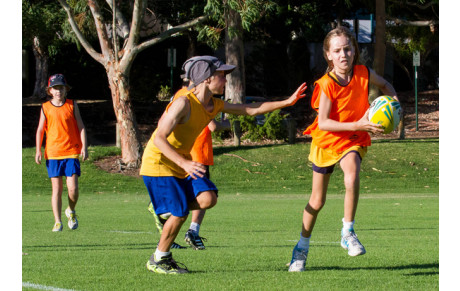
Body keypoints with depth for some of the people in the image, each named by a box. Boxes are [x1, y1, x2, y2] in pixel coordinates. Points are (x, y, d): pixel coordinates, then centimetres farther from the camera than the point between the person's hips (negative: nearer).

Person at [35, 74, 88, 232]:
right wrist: (38, 150, -2)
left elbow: (81, 126, 6)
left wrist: (84, 146, -3)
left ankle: (71, 211, 21)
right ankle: (57, 222, 4)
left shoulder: (72, 105, 5)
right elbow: (40, 129, 7)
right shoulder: (45, 108, 4)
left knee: (73, 188, -9)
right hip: (53, 153, 0)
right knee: (56, 188, -3)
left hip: (71, 152, 0)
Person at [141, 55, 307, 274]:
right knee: (180, 214, -12)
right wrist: (185, 163, -38)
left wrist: (287, 102, 3)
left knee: (207, 199, -12)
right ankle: (158, 260, 8)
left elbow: (251, 109, 8)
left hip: (183, 163, 8)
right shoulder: (184, 103, -24)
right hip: (158, 163, -8)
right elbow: (160, 139, -27)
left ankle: (165, 210, 13)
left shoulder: (215, 105, 1)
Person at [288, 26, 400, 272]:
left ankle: (347, 233, -15)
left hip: (353, 140, 1)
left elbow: (385, 86, 11)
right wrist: (357, 125, -32)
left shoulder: (364, 74, -12)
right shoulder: (326, 84, -21)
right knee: (317, 201, 10)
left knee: (352, 176, -32)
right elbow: (323, 123, -25)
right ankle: (302, 248, 32)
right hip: (326, 141, -1)